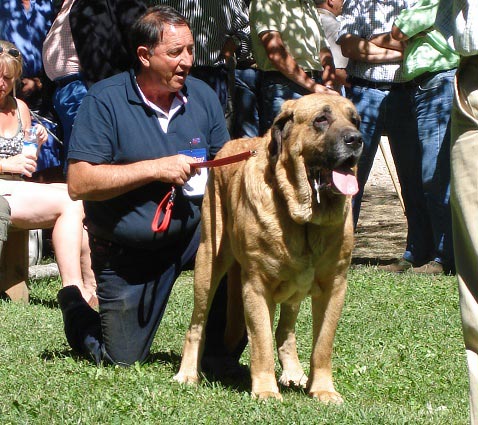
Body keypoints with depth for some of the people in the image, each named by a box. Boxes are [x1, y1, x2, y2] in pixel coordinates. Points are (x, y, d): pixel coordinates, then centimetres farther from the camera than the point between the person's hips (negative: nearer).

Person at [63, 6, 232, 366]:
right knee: (123, 360, 1)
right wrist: (156, 168, -25)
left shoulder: (203, 96, -2)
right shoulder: (105, 100, -15)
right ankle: (78, 309, 35)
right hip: (126, 252, -3)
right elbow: (78, 183, -22)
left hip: (193, 229, 3)